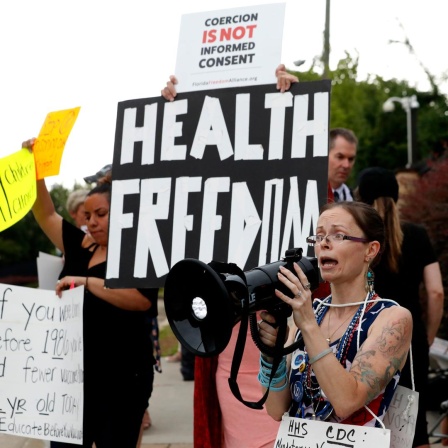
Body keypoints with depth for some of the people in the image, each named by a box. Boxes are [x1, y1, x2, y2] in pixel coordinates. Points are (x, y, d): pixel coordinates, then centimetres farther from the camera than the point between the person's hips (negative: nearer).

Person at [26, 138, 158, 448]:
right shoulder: (81, 250, 11)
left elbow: (143, 300, -24)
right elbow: (46, 215, 10)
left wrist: (87, 282, -27)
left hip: (121, 378, -6)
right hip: (76, 375, 6)